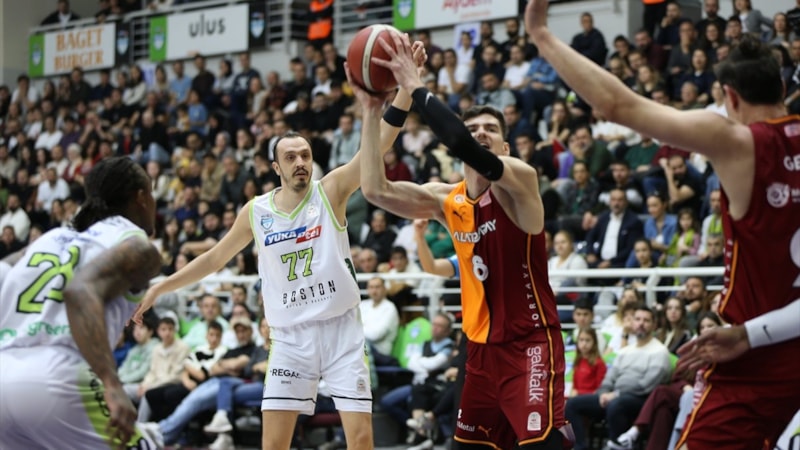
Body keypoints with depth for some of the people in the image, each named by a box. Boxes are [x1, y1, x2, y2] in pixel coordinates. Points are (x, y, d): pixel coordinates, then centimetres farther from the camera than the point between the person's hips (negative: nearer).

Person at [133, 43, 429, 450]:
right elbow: (215, 258, 17)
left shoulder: (331, 190, -3)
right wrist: (160, 288, 18)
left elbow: (380, 145, -15)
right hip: (291, 337, 2)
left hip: (341, 329, -2)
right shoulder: (256, 211, 4)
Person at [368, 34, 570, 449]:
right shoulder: (447, 201, 7)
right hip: (482, 349, 7)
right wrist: (371, 109, -8)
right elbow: (375, 189, -5)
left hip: (530, 345, -7)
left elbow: (464, 147, -31)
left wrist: (415, 87, -26)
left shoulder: (519, 178, -12)